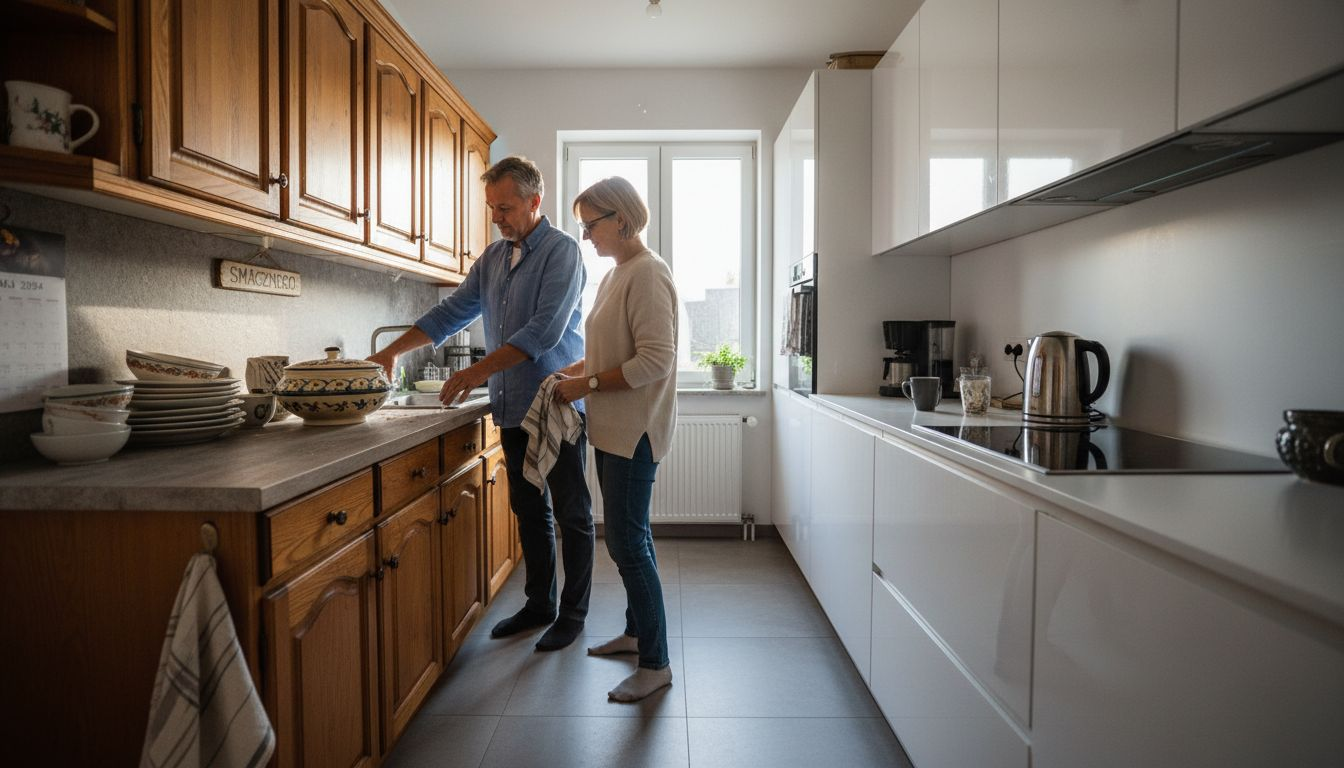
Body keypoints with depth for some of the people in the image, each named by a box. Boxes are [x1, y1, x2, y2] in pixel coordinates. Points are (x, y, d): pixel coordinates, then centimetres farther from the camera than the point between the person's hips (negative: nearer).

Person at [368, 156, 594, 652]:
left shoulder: (561, 251, -11)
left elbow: (545, 331, -21)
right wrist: (393, 351, 6)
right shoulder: (493, 257, 13)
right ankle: (539, 605, 31)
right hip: (513, 408, 7)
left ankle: (573, 613, 20)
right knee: (529, 511, 16)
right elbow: (452, 312, 15)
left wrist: (479, 371, -24)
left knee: (571, 514, 5)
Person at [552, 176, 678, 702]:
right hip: (614, 430, 10)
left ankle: (655, 663, 10)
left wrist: (588, 384, -18)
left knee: (627, 541, -4)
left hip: (634, 431, -10)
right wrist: (574, 372, 8)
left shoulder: (647, 274, -15)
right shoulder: (617, 274, 15)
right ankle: (636, 632, 35)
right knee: (631, 535, 18)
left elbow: (655, 361, -23)